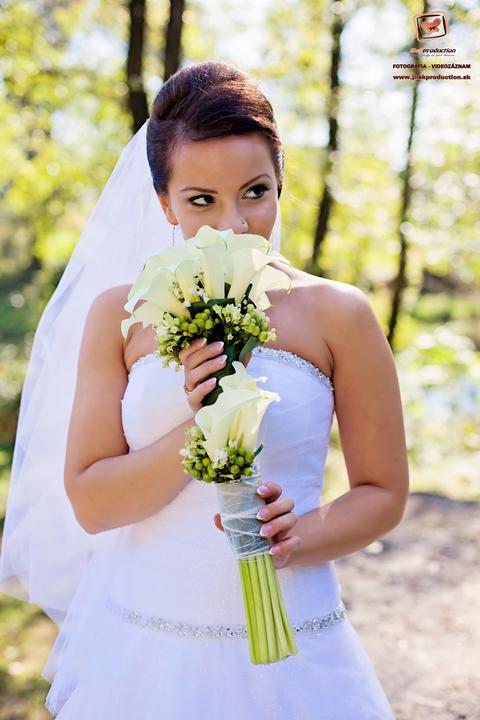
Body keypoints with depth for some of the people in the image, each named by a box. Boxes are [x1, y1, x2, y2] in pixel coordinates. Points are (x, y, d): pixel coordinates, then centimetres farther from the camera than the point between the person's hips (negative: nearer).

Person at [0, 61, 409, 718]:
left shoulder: (337, 315, -7)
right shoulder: (120, 316, -3)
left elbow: (383, 493, -1)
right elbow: (90, 503, -6)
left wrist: (297, 539, -18)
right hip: (136, 642, 1)